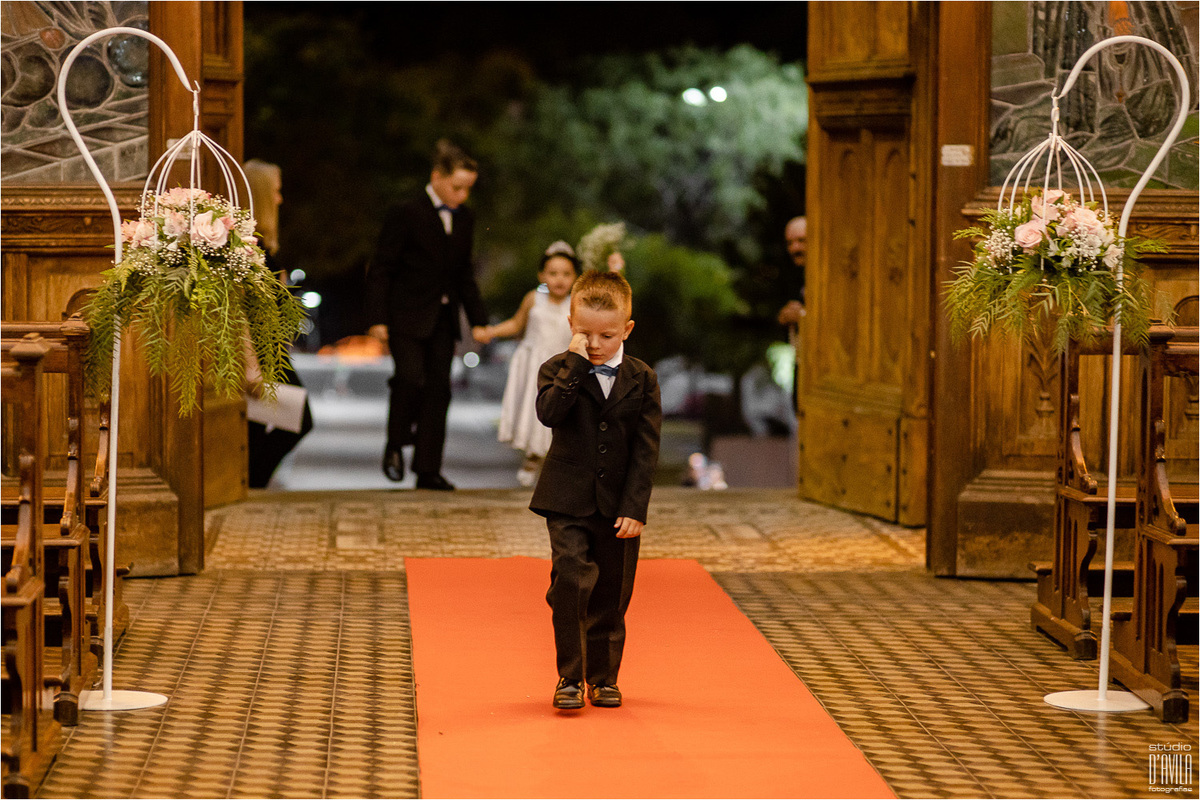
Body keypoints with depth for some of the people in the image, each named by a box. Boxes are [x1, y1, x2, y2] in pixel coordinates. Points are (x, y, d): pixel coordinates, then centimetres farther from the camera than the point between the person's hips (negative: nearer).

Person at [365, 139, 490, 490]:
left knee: (438, 389, 1)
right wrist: (377, 318, -13)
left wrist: (477, 319, 14)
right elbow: (380, 269, -7)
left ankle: (428, 470, 6)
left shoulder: (464, 219, 10)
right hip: (406, 316, -6)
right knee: (411, 378, -20)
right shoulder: (406, 214, -9)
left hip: (443, 318, 6)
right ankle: (395, 444, 6)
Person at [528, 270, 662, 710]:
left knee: (612, 594, 9)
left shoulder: (642, 380, 1)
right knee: (571, 579, -17)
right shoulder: (559, 370, 0)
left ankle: (603, 677, 23)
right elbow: (549, 412, -22)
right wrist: (576, 364, -22)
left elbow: (646, 449, -2)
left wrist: (635, 507, -9)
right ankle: (569, 677, -8)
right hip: (568, 500, -2)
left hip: (618, 506, 2)